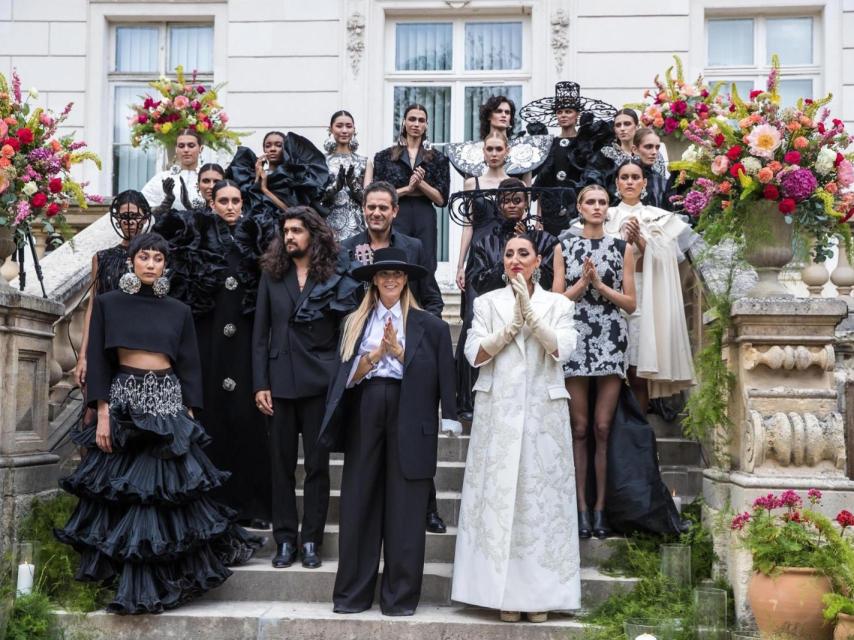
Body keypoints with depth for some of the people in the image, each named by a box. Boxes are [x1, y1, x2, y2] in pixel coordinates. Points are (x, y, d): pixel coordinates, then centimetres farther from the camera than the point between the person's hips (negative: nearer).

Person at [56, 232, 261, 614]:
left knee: (163, 490, -4)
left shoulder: (178, 311, 10)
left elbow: (189, 367, 9)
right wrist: (102, 413, -8)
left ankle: (146, 588, 5)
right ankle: (131, 584, 12)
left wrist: (189, 415, 2)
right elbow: (98, 362, 1)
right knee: (121, 492, 1)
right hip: (124, 400, -1)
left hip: (167, 401, 1)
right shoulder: (108, 304, 5)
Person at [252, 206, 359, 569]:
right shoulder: (272, 274, 7)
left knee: (317, 464, 4)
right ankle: (285, 539, 16)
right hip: (281, 382, 2)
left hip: (320, 382, -2)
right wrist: (260, 384, -2)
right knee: (281, 463, 7)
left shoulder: (334, 276, 1)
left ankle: (311, 540, 14)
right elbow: (260, 333, 5)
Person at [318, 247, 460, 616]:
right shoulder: (356, 323, 13)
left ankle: (400, 596, 10)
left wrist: (397, 350, -8)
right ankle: (353, 593, 14)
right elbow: (347, 376, 5)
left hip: (408, 419, -2)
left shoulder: (427, 325, 5)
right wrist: (376, 353, -9)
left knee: (404, 509, 1)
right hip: (364, 415, 2)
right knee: (359, 504, 4)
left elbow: (433, 376, -1)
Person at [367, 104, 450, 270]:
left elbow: (441, 199, 5)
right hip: (396, 220, -1)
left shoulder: (437, 158, 12)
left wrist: (420, 183, -10)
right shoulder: (385, 156, 11)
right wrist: (407, 188, -8)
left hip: (425, 221, 1)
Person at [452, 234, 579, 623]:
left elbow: (561, 348, -6)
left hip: (543, 412, 0)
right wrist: (512, 325, -8)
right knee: (499, 495, -2)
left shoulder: (558, 304, 9)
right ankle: (504, 592, 4)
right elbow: (474, 354, 0)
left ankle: (539, 593, 5)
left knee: (542, 496, -1)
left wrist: (530, 313, -13)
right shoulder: (487, 302, 10)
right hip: (498, 412, 0)